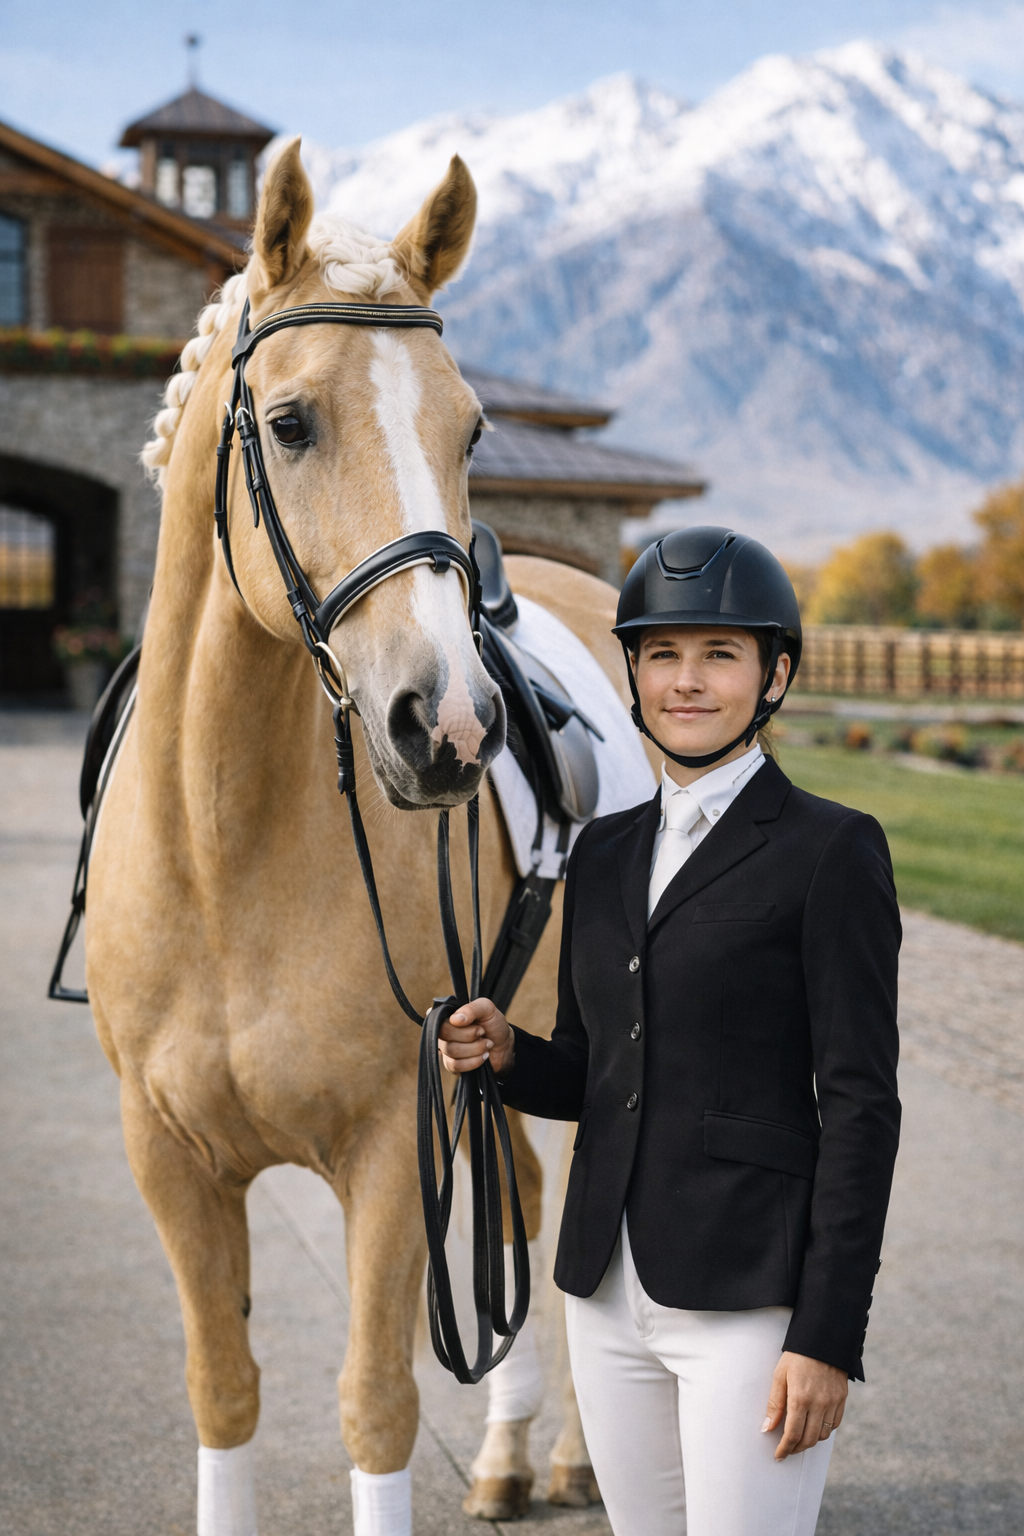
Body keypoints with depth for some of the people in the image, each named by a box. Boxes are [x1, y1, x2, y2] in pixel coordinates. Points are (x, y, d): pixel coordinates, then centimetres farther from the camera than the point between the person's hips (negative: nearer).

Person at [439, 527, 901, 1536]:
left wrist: (829, 1335, -14)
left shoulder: (832, 851, -7)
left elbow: (860, 1103, -10)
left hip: (751, 1295, -6)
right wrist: (503, 1054, -4)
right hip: (611, 1290, 6)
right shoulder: (605, 852, 12)